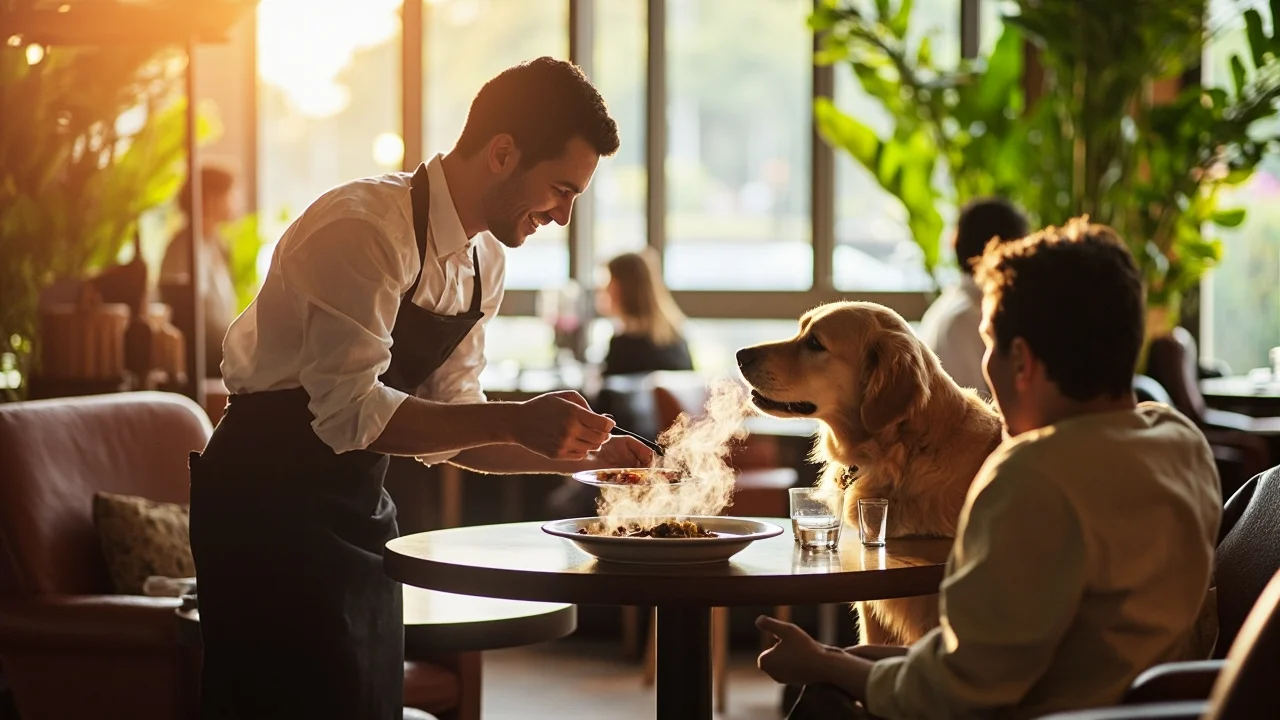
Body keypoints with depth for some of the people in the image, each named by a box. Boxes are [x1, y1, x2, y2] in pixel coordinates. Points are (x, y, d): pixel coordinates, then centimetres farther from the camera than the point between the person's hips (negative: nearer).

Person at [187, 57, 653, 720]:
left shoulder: (484, 260, 6)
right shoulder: (363, 229, -22)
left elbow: (444, 424, 9)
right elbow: (349, 411, -28)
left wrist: (580, 453, -1)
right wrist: (511, 422, -29)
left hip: (358, 506, 9)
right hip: (269, 504, -8)